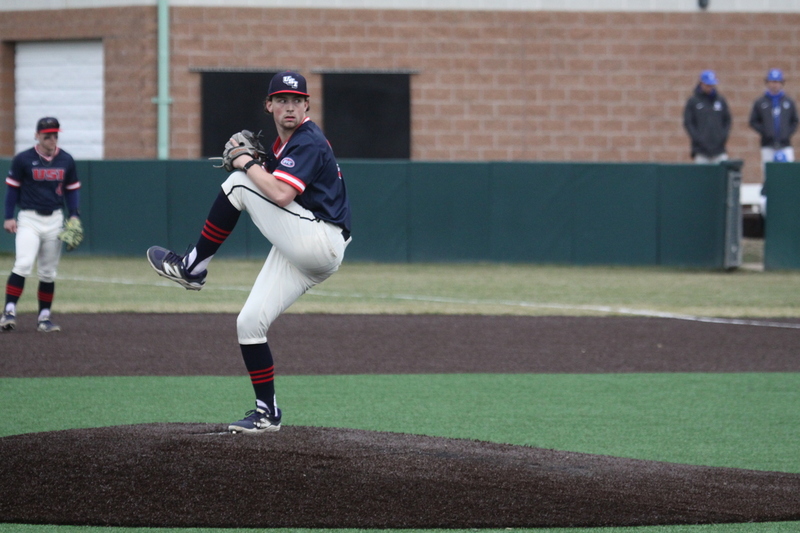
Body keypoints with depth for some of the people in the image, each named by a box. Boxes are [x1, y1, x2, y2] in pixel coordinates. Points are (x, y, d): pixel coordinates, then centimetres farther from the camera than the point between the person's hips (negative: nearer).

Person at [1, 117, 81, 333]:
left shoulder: (66, 160, 5)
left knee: (48, 272, 7)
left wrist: (74, 215, 0)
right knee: (23, 265, -19)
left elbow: (72, 189, 12)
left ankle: (44, 317, 15)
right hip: (29, 219, -3)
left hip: (54, 220, 3)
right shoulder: (22, 159, -5)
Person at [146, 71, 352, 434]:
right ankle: (266, 413, 11)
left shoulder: (309, 142, -11)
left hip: (320, 243, -10)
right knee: (249, 324, 6)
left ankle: (193, 267, -4)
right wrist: (246, 159, 8)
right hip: (303, 254, 10)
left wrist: (248, 164, -10)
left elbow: (281, 195, -24)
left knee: (238, 183, -12)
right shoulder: (284, 144, 20)